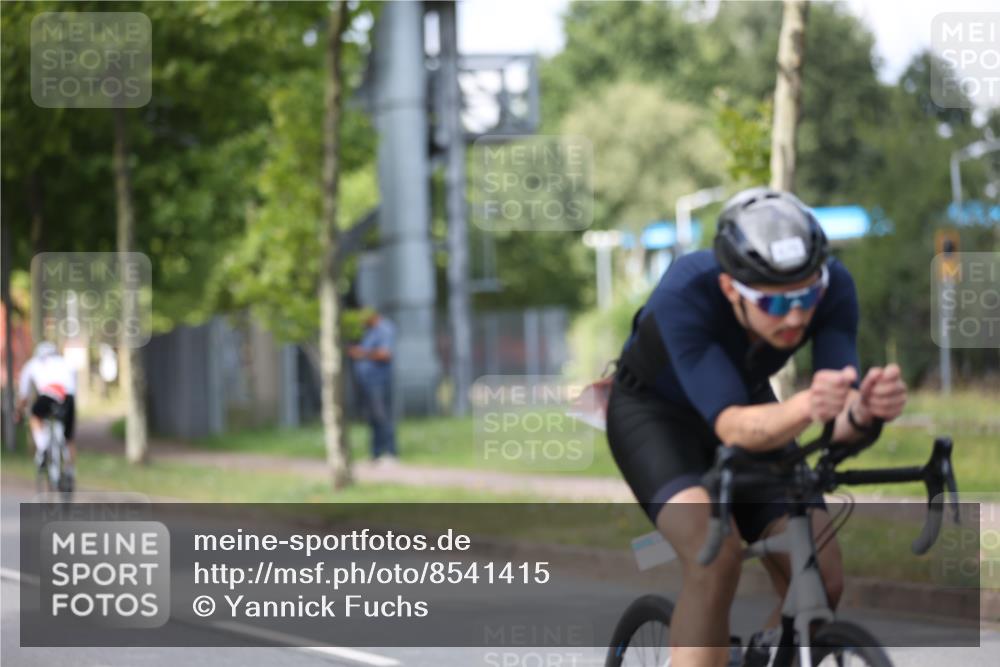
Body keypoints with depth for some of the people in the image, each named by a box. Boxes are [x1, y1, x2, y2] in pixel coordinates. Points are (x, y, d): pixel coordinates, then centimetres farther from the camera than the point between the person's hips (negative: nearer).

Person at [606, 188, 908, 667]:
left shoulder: (833, 288, -28)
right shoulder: (683, 294, -38)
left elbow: (837, 424, -33)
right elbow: (733, 426, -46)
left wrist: (863, 411, -57)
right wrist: (805, 407, -66)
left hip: (749, 401, 4)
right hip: (654, 410, -4)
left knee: (822, 581, -13)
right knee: (716, 559, -31)